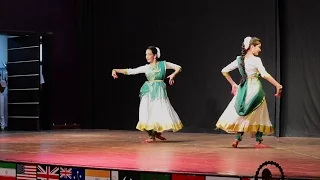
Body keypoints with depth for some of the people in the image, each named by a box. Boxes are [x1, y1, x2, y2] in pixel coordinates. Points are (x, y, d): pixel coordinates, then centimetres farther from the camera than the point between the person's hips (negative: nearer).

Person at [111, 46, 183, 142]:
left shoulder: (163, 64, 4)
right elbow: (130, 71, 5)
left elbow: (178, 68, 7)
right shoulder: (146, 68, 7)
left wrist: (173, 75, -11)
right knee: (148, 113, -7)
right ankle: (152, 136, 7)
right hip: (148, 92, 2)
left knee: (161, 113, -6)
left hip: (159, 92, -1)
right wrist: (115, 70, -2)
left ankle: (158, 132, 21)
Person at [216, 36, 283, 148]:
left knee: (244, 114, 15)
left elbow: (224, 71, 11)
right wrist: (278, 85, -21)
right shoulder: (256, 60, -12)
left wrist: (233, 84, 19)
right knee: (259, 116, 8)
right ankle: (258, 141, 11)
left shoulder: (240, 59, 6)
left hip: (243, 90, 6)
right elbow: (265, 75, -25)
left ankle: (237, 139, 5)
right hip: (255, 89, -6)